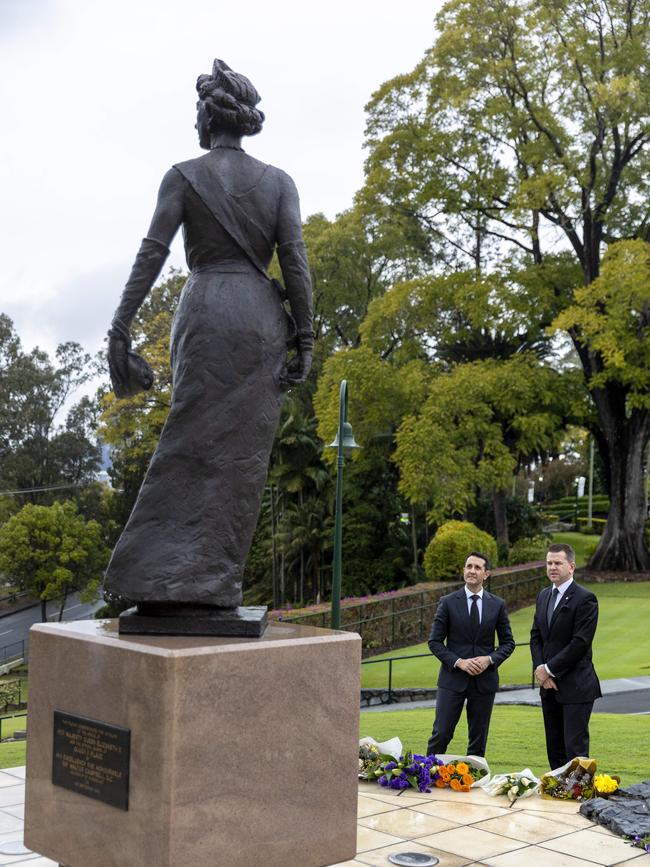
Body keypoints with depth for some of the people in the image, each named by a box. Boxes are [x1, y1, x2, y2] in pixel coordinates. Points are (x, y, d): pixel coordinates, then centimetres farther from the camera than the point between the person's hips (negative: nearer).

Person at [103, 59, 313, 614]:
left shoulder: (184, 176, 5)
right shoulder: (279, 182, 10)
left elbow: (152, 253, -4)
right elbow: (295, 258, 1)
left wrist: (120, 328, -5)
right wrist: (305, 336, 1)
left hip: (207, 309, -1)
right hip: (263, 316, 1)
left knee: (191, 444, 0)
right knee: (242, 451, 1)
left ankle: (164, 580, -5)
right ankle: (209, 582, -1)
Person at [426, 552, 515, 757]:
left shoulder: (497, 605, 5)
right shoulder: (448, 602, -1)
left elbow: (508, 642, 9)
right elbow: (435, 642, -1)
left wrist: (489, 659, -9)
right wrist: (459, 662, -14)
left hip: (485, 679, 2)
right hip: (453, 679, -2)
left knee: (478, 740, 8)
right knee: (441, 734, -5)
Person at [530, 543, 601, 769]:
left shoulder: (585, 599, -11)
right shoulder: (544, 595, 13)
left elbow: (580, 643, -17)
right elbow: (536, 636, 13)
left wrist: (549, 669, -13)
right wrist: (540, 669, -3)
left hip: (575, 687, -7)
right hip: (549, 686, 7)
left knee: (575, 748, -7)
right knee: (554, 748, 12)